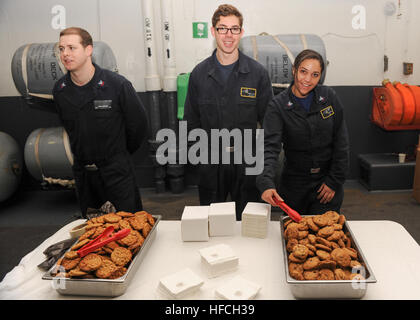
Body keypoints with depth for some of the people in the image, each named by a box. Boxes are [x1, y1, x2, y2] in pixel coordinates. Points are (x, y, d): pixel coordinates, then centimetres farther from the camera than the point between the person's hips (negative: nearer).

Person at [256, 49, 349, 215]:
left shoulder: (329, 97, -4)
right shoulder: (278, 105, -9)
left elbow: (341, 143, 0)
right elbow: (270, 146, -22)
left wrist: (334, 182, -4)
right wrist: (266, 184, -37)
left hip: (327, 185, 1)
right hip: (294, 187, 0)